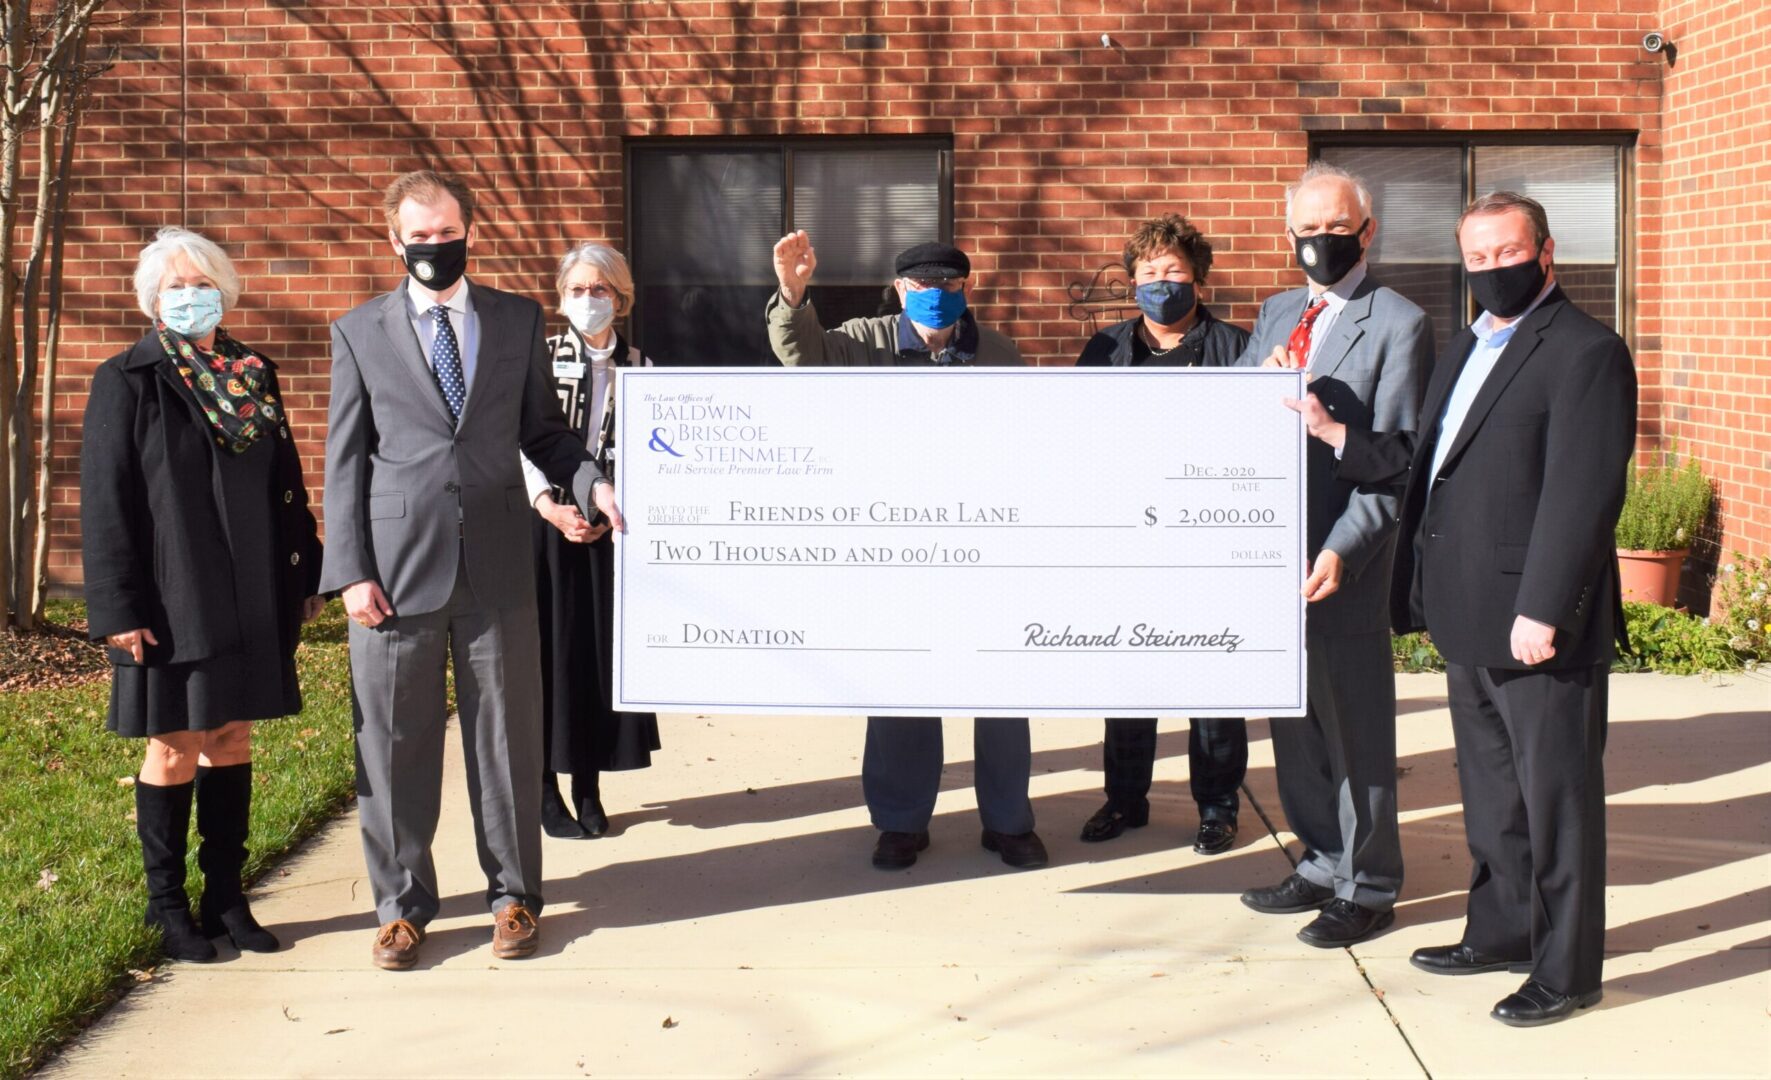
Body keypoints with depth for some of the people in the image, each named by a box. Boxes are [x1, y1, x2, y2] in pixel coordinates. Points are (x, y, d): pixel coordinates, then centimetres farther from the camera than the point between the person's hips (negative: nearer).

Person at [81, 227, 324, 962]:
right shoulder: (128, 382, -4)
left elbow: (286, 483, 13)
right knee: (173, 748, 3)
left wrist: (305, 575, 9)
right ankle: (168, 908, 16)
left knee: (231, 741, 10)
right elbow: (104, 502, -8)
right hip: (171, 600, -4)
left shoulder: (254, 376, 9)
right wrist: (117, 609, -13)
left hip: (250, 599, 5)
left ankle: (226, 899, 19)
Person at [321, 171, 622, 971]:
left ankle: (513, 895, 21)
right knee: (394, 743, 5)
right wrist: (352, 572, -4)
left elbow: (542, 429, 13)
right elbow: (345, 460, 4)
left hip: (497, 566, 1)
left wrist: (591, 484, -7)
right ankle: (402, 904, 20)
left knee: (506, 732, 7)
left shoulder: (518, 320, 10)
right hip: (397, 568, -1)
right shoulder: (360, 333, 6)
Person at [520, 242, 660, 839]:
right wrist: (552, 508, -15)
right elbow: (519, 442, -4)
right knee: (549, 649, -1)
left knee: (602, 650, 4)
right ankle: (547, 789, 7)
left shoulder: (639, 368, 7)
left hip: (610, 527, 2)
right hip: (547, 522, -2)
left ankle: (588, 786, 13)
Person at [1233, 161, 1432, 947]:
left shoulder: (1399, 323, -7)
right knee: (1293, 712, 14)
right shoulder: (1278, 313, 15)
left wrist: (1342, 550, -22)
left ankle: (1367, 888, 13)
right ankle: (1323, 862, 28)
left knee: (1355, 719, 2)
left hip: (1343, 558, -7)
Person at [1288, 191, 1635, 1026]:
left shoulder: (1584, 353, -12)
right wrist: (1335, 435, 5)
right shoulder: (1467, 348, 17)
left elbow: (1582, 494, -19)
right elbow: (1422, 461, 16)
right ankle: (1501, 933, 35)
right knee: (1490, 792, 20)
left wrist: (1542, 610, -23)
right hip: (1470, 620, 9)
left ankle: (1566, 970, 13)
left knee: (1555, 796, 2)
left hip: (1538, 625, -9)